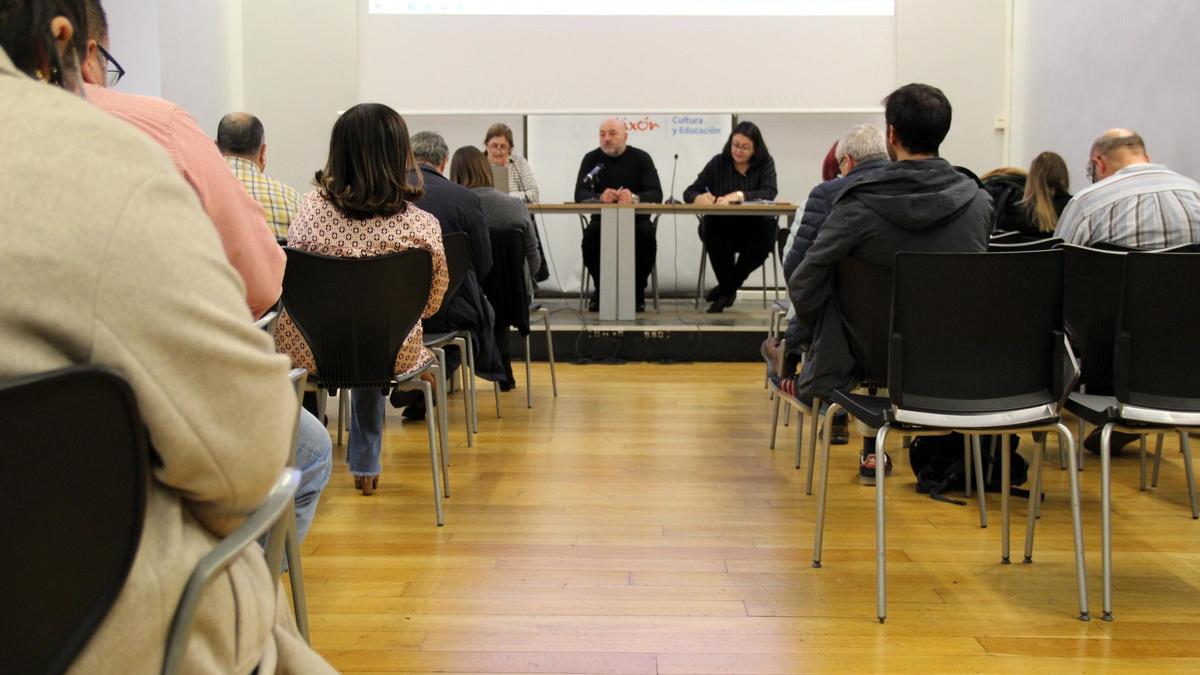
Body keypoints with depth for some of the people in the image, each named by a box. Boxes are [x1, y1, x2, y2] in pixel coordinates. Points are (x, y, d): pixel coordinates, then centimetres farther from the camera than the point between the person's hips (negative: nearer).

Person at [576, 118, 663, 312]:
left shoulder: (641, 158, 1)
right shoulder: (591, 159, 4)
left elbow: (656, 194, -10)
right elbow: (580, 194, -7)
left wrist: (634, 198, -32)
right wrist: (600, 198, -30)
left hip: (635, 218, 0)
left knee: (647, 235, -32)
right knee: (590, 235, -31)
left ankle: (638, 291, -12)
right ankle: (599, 289, -10)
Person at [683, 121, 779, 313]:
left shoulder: (765, 164, 5)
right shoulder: (718, 163, 6)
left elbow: (769, 193, -14)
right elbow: (689, 192, 2)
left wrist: (740, 195, -31)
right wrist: (700, 198, -24)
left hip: (753, 228, 0)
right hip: (721, 228, 0)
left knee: (765, 237, -33)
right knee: (712, 233, -35)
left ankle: (726, 289, -12)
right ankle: (729, 290, -14)